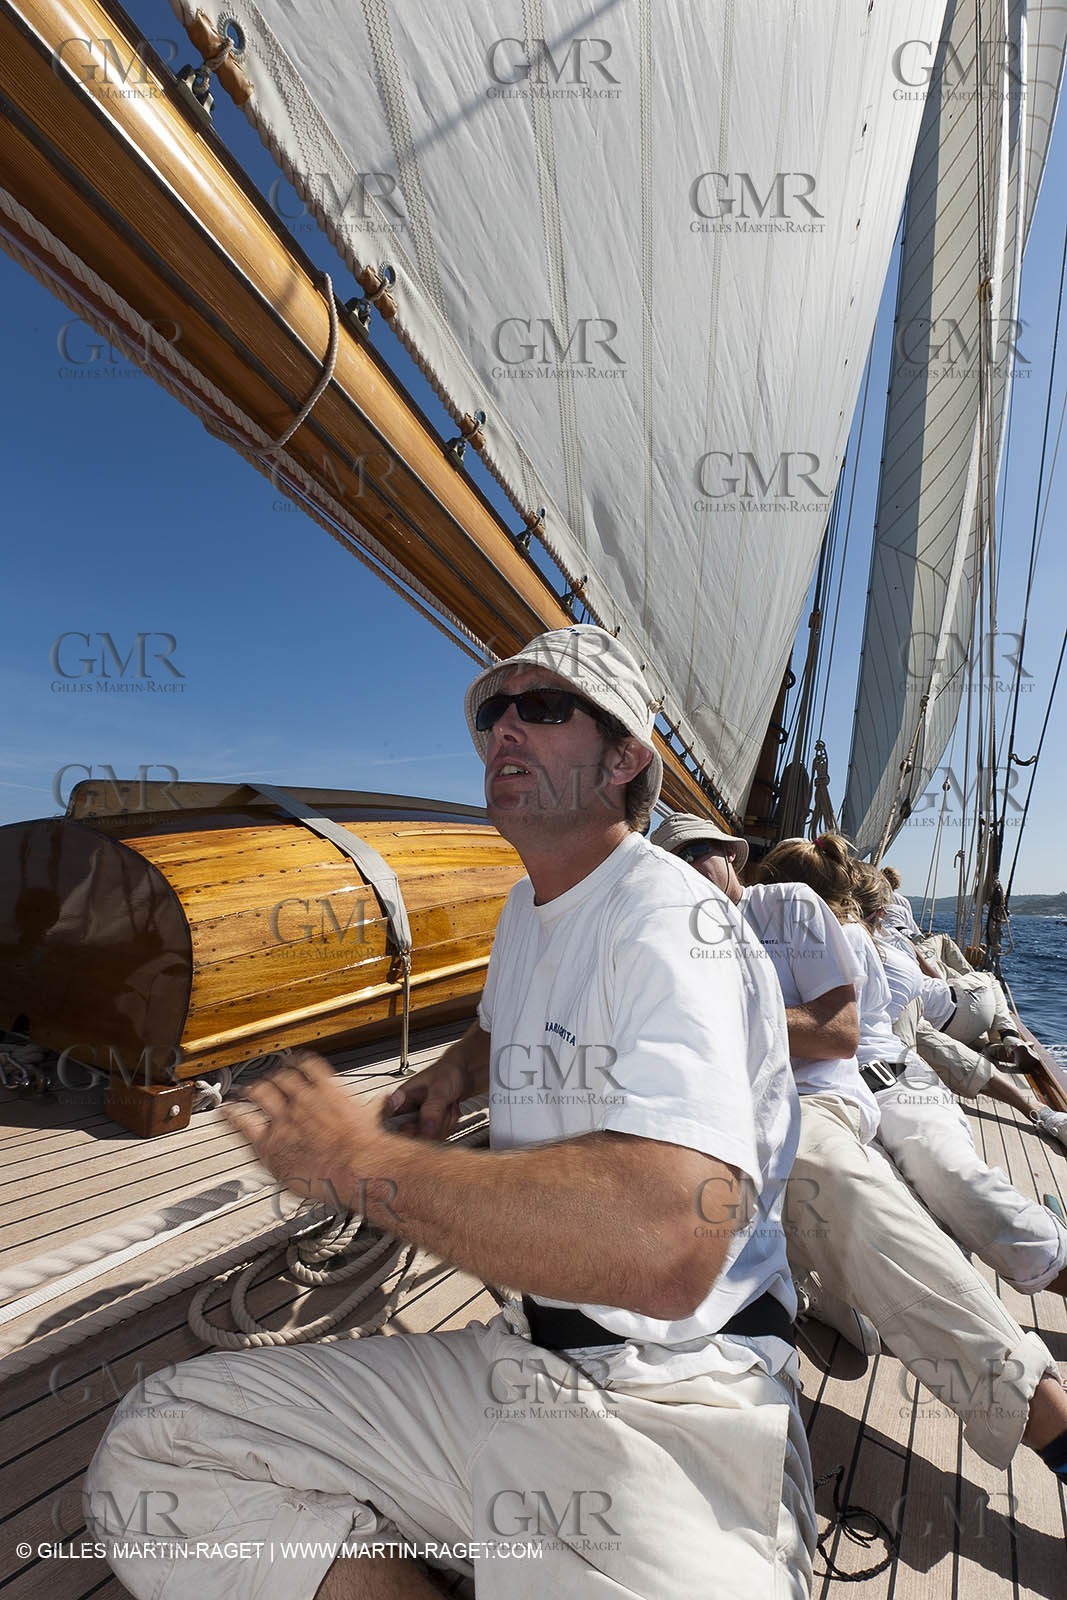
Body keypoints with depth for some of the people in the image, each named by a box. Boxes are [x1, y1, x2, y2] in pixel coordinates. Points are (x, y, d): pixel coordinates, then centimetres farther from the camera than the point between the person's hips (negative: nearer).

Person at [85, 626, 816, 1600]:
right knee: (151, 1447, -2)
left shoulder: (671, 917, -19)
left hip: (668, 1406, -7)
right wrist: (454, 1072, 9)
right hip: (519, 1363, 8)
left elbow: (667, 1243, -34)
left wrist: (359, 1158, -23)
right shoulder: (525, 908, 9)